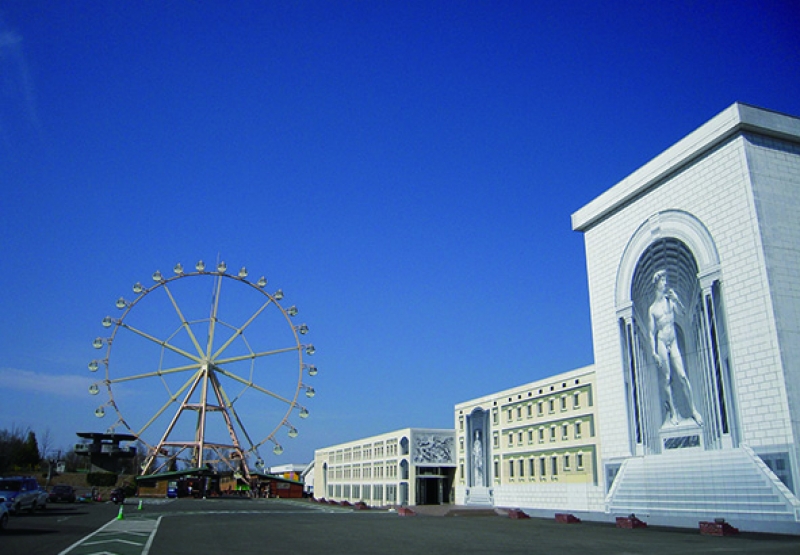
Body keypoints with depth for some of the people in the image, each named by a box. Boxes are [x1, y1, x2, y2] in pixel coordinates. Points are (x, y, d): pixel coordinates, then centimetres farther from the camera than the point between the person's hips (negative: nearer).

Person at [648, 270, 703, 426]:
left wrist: (676, 299, -22)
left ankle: (693, 410, -1)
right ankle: (673, 412, 3)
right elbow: (651, 332, 3)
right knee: (667, 378, -2)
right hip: (661, 343, -2)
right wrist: (654, 352, -5)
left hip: (673, 342, 2)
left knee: (682, 375, -5)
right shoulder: (652, 308, 4)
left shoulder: (670, 300, 10)